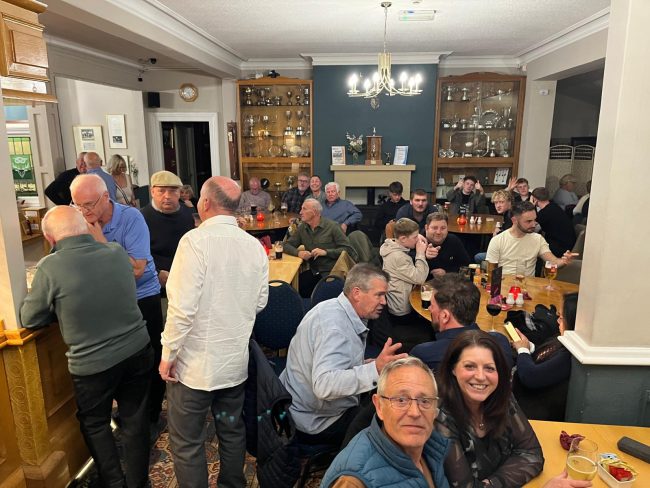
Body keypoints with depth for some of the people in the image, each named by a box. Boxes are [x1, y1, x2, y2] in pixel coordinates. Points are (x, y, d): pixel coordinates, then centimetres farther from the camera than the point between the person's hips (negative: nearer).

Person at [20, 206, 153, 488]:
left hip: (93, 364, -3)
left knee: (94, 423, 22)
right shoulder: (118, 252, -6)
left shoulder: (50, 267, -19)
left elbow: (29, 319, -5)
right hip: (138, 351, 4)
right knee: (135, 419, 18)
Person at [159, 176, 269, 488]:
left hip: (196, 363, -6)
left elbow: (183, 307, -21)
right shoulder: (255, 246, -2)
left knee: (187, 442, 12)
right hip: (236, 360, 6)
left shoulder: (196, 241, -18)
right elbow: (260, 302, 6)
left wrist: (168, 354, -9)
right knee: (232, 430, 22)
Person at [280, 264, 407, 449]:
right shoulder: (334, 325, -28)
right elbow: (324, 385, -40)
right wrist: (375, 369, -44)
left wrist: (365, 365, 3)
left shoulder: (337, 309, 3)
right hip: (316, 422, -10)